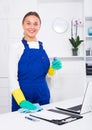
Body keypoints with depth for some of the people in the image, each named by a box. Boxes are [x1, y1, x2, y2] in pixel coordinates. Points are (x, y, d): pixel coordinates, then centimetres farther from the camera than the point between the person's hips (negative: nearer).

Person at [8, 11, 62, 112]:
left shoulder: (43, 47, 6)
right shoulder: (16, 47, -5)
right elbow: (12, 77, -12)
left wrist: (54, 67, -6)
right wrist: (22, 101, -24)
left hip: (43, 97, 4)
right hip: (22, 97, -3)